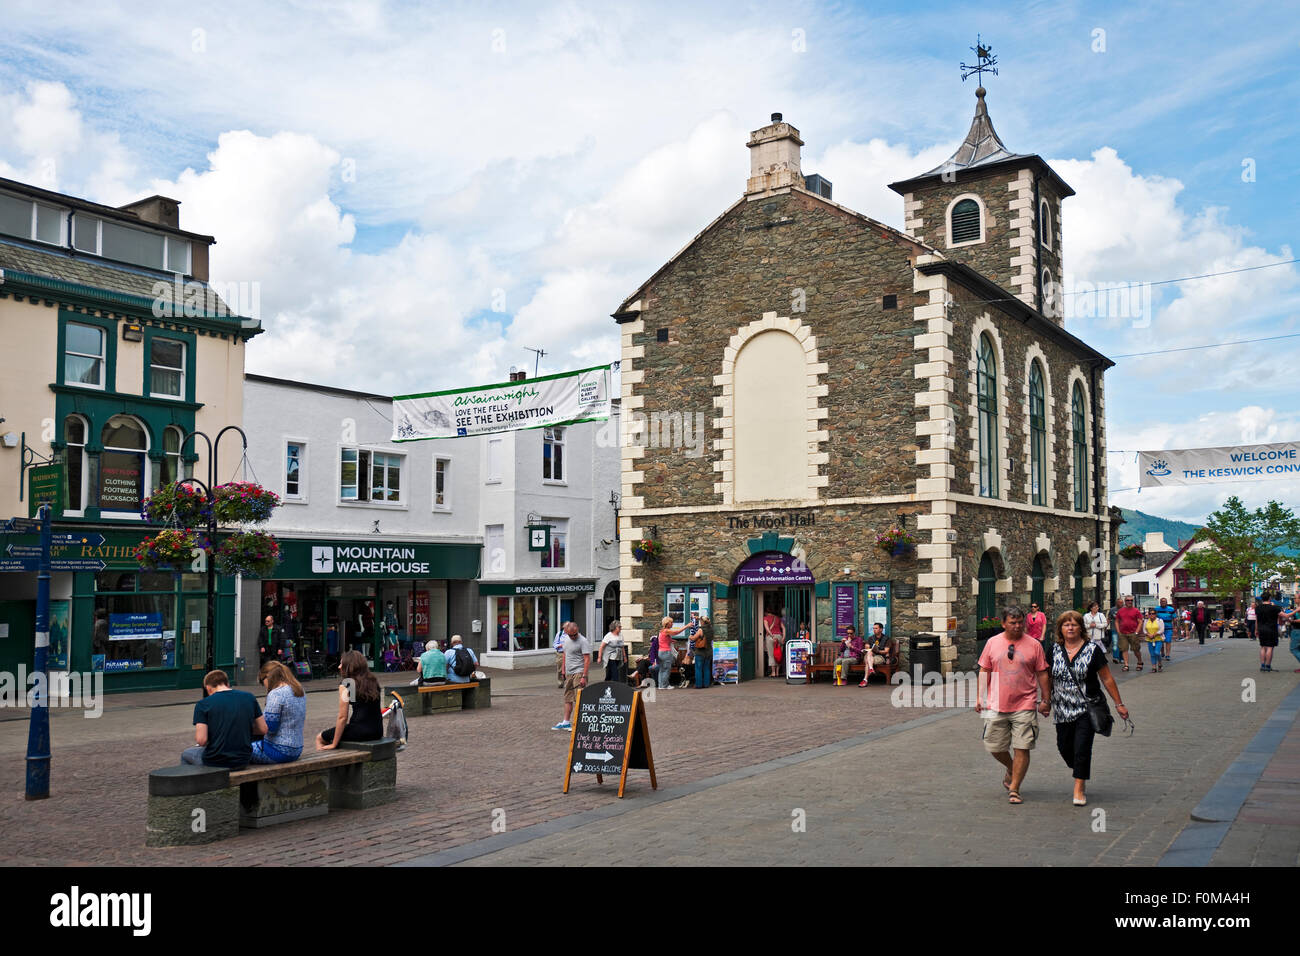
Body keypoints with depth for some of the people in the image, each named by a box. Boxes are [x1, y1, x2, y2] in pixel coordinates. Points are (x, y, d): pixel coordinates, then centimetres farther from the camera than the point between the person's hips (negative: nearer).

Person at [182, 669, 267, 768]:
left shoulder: (203, 704, -11)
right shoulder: (249, 698, -1)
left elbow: (201, 740, -17)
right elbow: (263, 729, 2)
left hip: (215, 762, -4)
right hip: (243, 762, 4)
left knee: (185, 754, 29)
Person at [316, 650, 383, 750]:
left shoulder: (345, 685, -7)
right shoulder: (373, 682, 11)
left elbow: (343, 717, -8)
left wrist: (334, 744, -1)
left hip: (360, 732, -7)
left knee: (320, 738, 16)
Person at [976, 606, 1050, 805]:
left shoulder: (1033, 645, 1)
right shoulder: (992, 643, 5)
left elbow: (1042, 674, 7)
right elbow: (984, 671, 10)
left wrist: (1046, 700, 5)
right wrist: (979, 697, 6)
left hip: (1025, 706, -2)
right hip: (996, 706, 2)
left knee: (1022, 749, -4)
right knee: (995, 747, 7)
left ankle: (1014, 789, 7)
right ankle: (1012, 770, 37)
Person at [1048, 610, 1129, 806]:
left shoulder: (1092, 649, -4)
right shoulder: (1054, 650, 3)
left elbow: (1107, 678, 0)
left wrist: (1119, 704, 2)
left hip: (1087, 708, -3)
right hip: (1062, 710, 3)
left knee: (1082, 748, -8)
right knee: (1064, 746, 8)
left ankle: (1079, 790, 2)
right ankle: (1081, 771, 37)